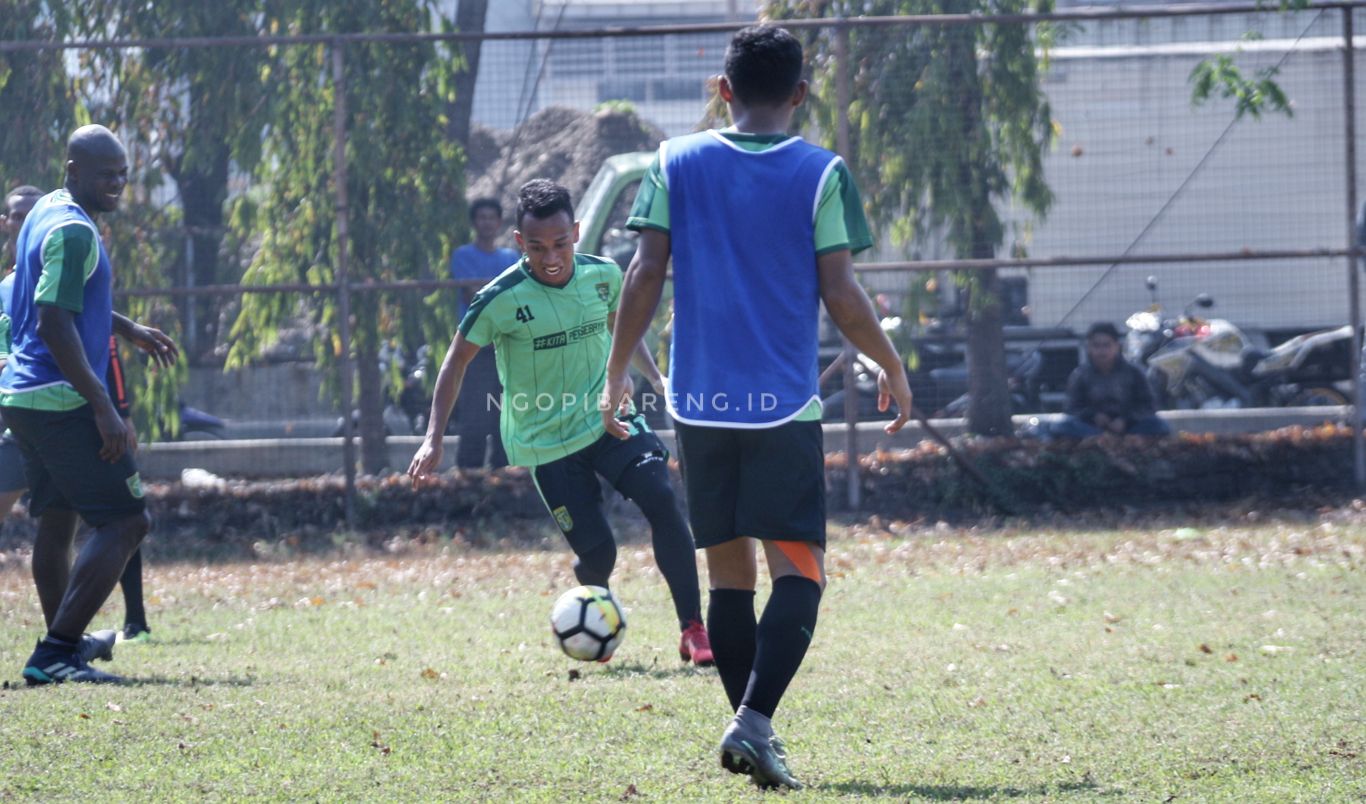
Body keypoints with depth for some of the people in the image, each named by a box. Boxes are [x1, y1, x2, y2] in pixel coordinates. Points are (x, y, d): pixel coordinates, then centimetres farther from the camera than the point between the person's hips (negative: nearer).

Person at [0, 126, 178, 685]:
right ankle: (55, 654, -15)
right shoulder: (72, 230, -16)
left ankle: (63, 649, 20)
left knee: (56, 522, 16)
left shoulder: (46, 214, 15)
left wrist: (130, 331, 38)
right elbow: (56, 325, -23)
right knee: (124, 521, -9)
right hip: (62, 401, -10)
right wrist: (102, 407, -23)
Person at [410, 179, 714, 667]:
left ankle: (693, 631, -17)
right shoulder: (501, 300, -15)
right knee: (596, 552, -8)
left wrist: (656, 378, 10)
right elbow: (457, 361, -3)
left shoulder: (602, 275, -4)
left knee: (662, 501, -21)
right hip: (546, 441, -3)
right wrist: (433, 439, -7)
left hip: (607, 420, 3)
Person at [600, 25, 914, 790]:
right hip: (786, 405, -3)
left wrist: (618, 371, 11)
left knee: (730, 570, 13)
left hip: (701, 403, 3)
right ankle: (754, 722, -20)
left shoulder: (677, 163, 5)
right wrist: (894, 368, 10)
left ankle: (751, 728, 14)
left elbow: (646, 274, 1)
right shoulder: (820, 173, -2)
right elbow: (840, 294, -5)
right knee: (799, 573, -3)